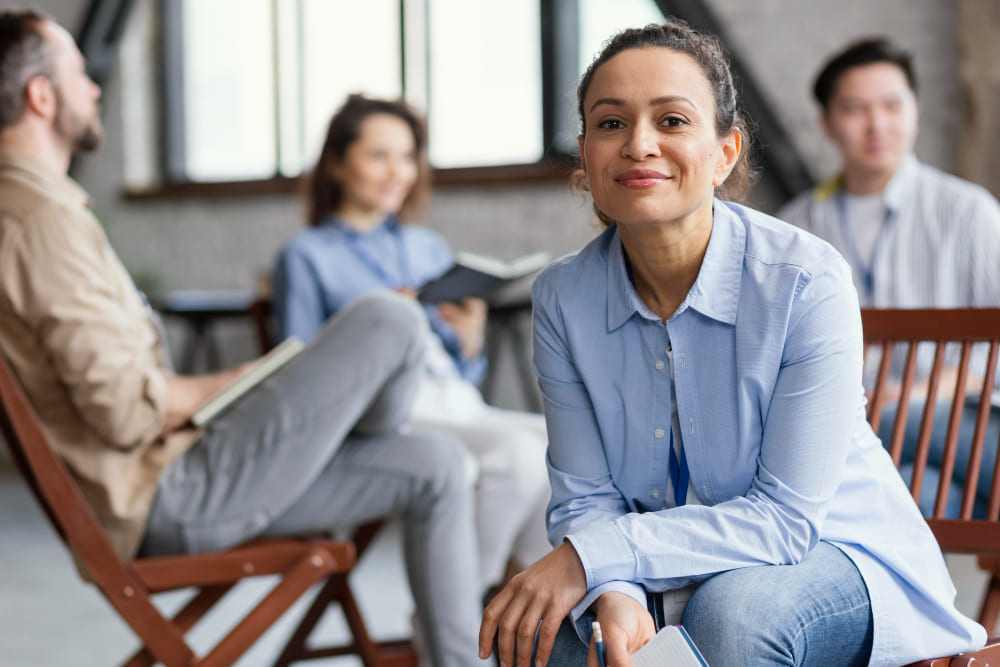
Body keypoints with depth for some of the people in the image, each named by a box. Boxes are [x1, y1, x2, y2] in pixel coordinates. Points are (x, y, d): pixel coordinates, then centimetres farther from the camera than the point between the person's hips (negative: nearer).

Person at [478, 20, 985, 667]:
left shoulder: (808, 280, -22)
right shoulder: (563, 298, -8)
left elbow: (787, 516, -22)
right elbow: (585, 497, -7)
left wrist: (594, 557, -28)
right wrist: (614, 595, -30)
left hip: (835, 557, -2)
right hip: (671, 570, 3)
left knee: (729, 611, -34)